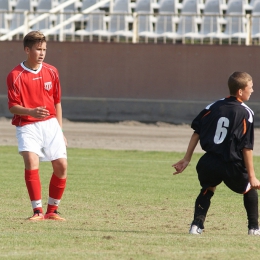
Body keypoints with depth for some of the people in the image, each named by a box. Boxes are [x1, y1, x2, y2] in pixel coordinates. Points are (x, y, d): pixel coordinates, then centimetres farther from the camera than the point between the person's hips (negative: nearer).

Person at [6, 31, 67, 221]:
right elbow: (13, 106, -9)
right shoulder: (15, 76, -7)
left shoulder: (52, 72, 7)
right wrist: (31, 111, -28)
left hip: (50, 124, 4)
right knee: (31, 161, -24)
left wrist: (60, 131, 12)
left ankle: (52, 210, 12)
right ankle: (37, 211, -16)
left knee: (61, 165, -4)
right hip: (27, 126, -4)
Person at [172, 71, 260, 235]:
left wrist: (187, 159, 13)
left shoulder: (214, 107, 7)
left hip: (209, 162, 4)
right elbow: (247, 148, -11)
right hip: (233, 166, -4)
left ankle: (197, 224, 9)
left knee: (208, 189, 27)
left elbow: (197, 132, 7)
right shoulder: (246, 113, -7)